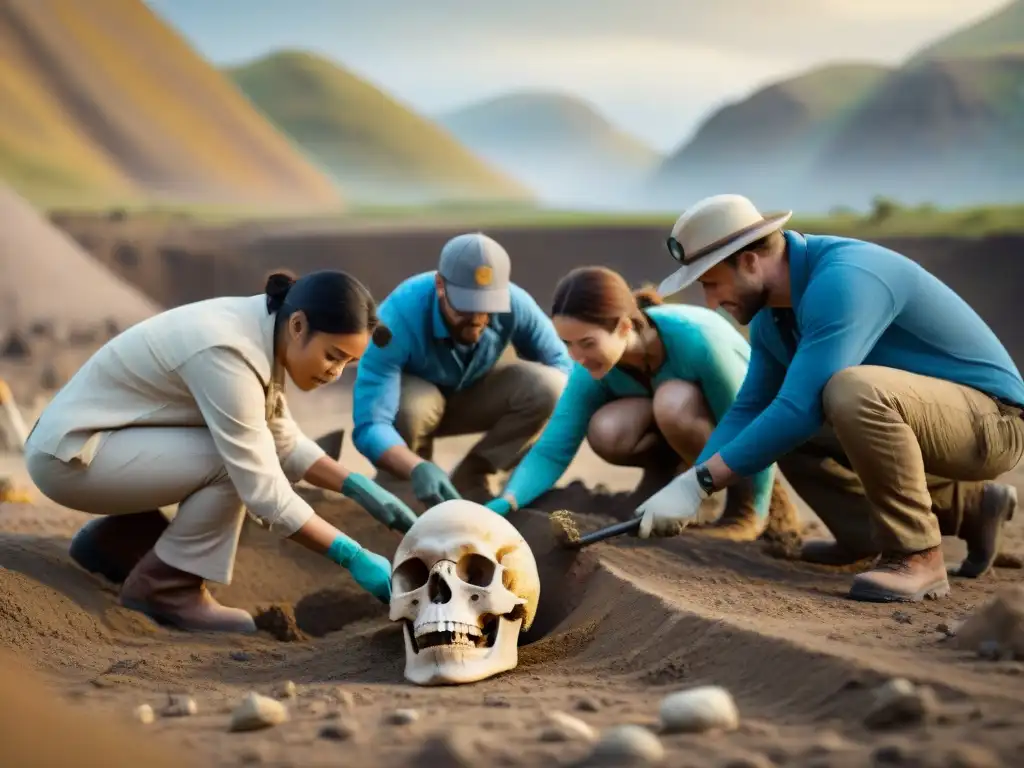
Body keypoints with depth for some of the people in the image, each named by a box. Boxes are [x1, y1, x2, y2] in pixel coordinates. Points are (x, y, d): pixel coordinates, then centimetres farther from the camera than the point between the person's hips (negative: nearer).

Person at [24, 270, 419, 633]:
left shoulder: (259, 331, -1)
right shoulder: (227, 353, -28)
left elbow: (283, 441, 8)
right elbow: (263, 490, -27)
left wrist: (358, 487, -4)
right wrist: (353, 556, -25)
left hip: (102, 440, 9)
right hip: (69, 455, -9)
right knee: (234, 463, -24)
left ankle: (114, 541, 14)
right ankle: (164, 587, -7)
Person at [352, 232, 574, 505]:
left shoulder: (515, 304, -28)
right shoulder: (398, 319, -38)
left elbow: (559, 363, -10)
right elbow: (369, 426, -44)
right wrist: (418, 469, -63)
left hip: (471, 395, 3)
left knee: (546, 387, -26)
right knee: (411, 409, -39)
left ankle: (470, 480, -7)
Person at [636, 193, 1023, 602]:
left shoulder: (842, 281, -26)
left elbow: (801, 409, -33)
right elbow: (750, 410, 10)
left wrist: (698, 482, -28)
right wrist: (681, 490, -4)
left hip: (991, 419, -10)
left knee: (852, 390, -34)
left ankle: (916, 557, -16)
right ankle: (966, 506, 14)